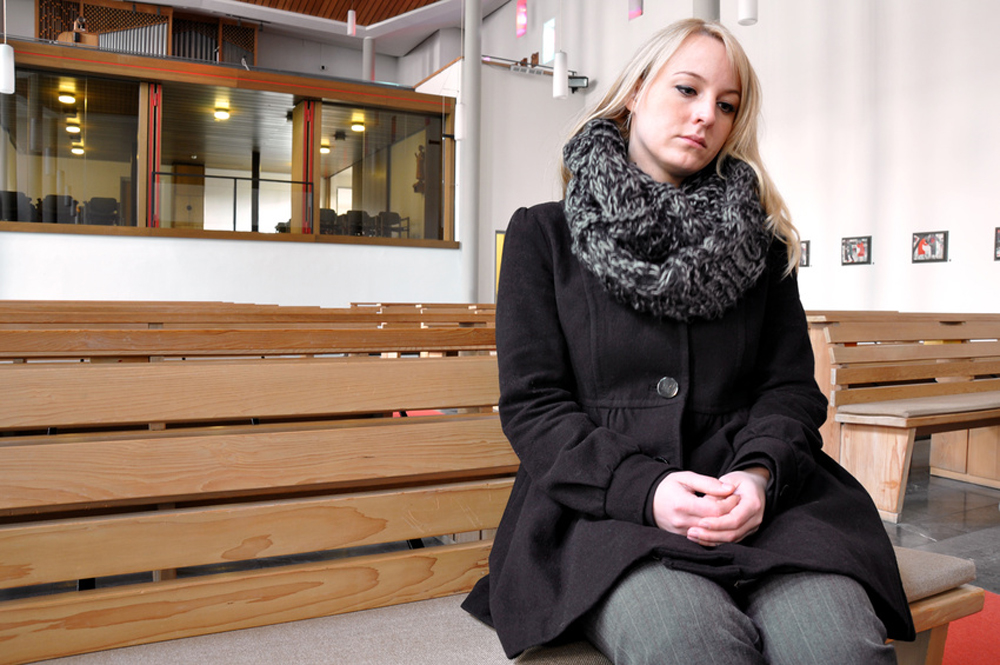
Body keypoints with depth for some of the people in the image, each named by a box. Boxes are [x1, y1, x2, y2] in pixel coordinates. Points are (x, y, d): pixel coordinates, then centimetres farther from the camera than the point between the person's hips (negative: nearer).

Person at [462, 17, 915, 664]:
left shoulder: (757, 240, 17)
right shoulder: (543, 234, 9)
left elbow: (792, 386, 11)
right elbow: (532, 404, 0)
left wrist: (760, 473, -12)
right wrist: (641, 488, -15)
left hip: (756, 502, 3)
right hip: (604, 505, -2)